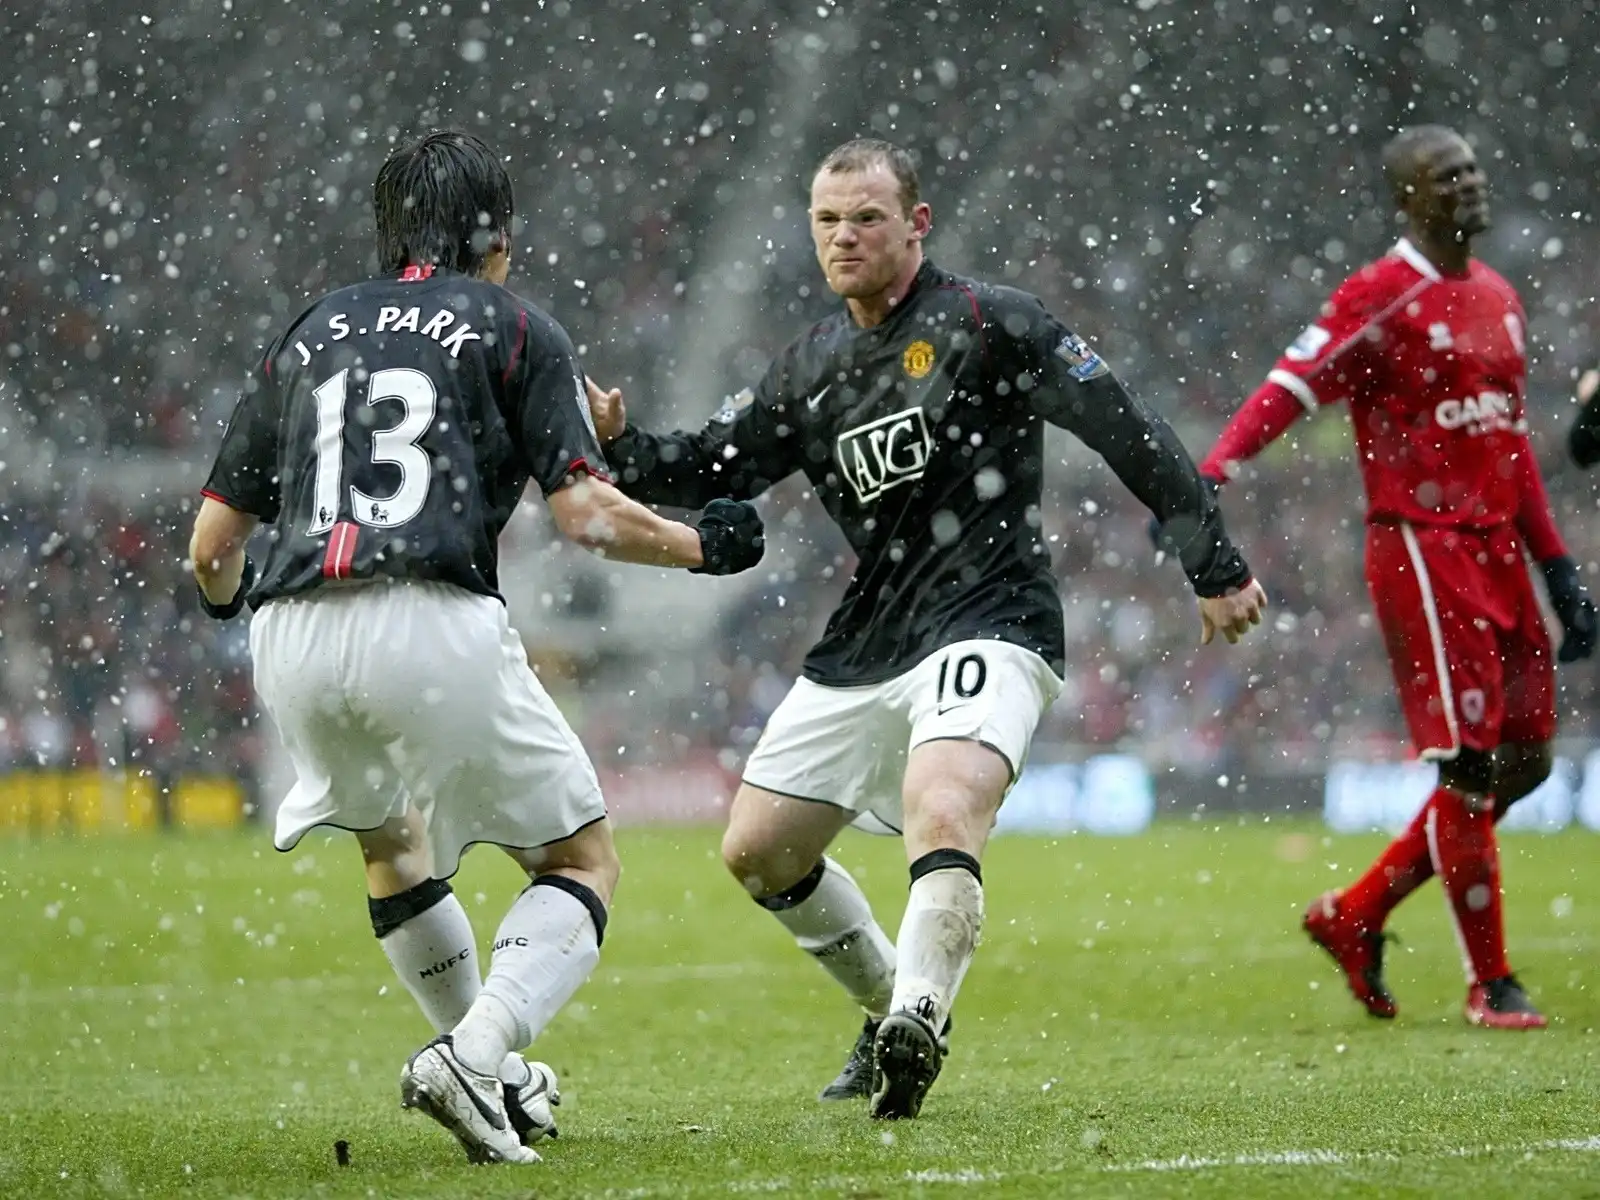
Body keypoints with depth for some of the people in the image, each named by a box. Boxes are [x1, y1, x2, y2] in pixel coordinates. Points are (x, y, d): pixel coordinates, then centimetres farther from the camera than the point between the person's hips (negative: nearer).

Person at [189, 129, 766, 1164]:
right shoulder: (514, 328, 11)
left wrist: (225, 598, 45)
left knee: (394, 843, 32)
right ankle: (474, 1054, -14)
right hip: (433, 624, -5)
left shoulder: (309, 334, 23)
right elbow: (588, 515, -1)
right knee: (584, 863, 9)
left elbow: (212, 547, 22)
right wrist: (703, 547, 18)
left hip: (292, 640, 5)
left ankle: (498, 1077, 33)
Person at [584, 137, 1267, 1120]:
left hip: (986, 629, -8)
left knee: (941, 819, -33)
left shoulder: (987, 324, -7)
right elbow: (710, 471, 17)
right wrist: (618, 442, -4)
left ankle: (914, 1023, -40)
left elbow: (1132, 436, -8)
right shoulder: (811, 370, 12)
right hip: (862, 648, 8)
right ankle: (899, 1009, 26)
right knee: (756, 851, 9)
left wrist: (1216, 569, -9)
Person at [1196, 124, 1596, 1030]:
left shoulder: (1500, 299, 16)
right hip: (1420, 548, -8)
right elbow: (1290, 389, -18)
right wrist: (1210, 477, -32)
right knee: (1467, 767, -7)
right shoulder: (1382, 299, -9)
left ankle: (1358, 915, 21)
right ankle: (1491, 984, 3)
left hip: (1496, 547, 8)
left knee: (1525, 760, 8)